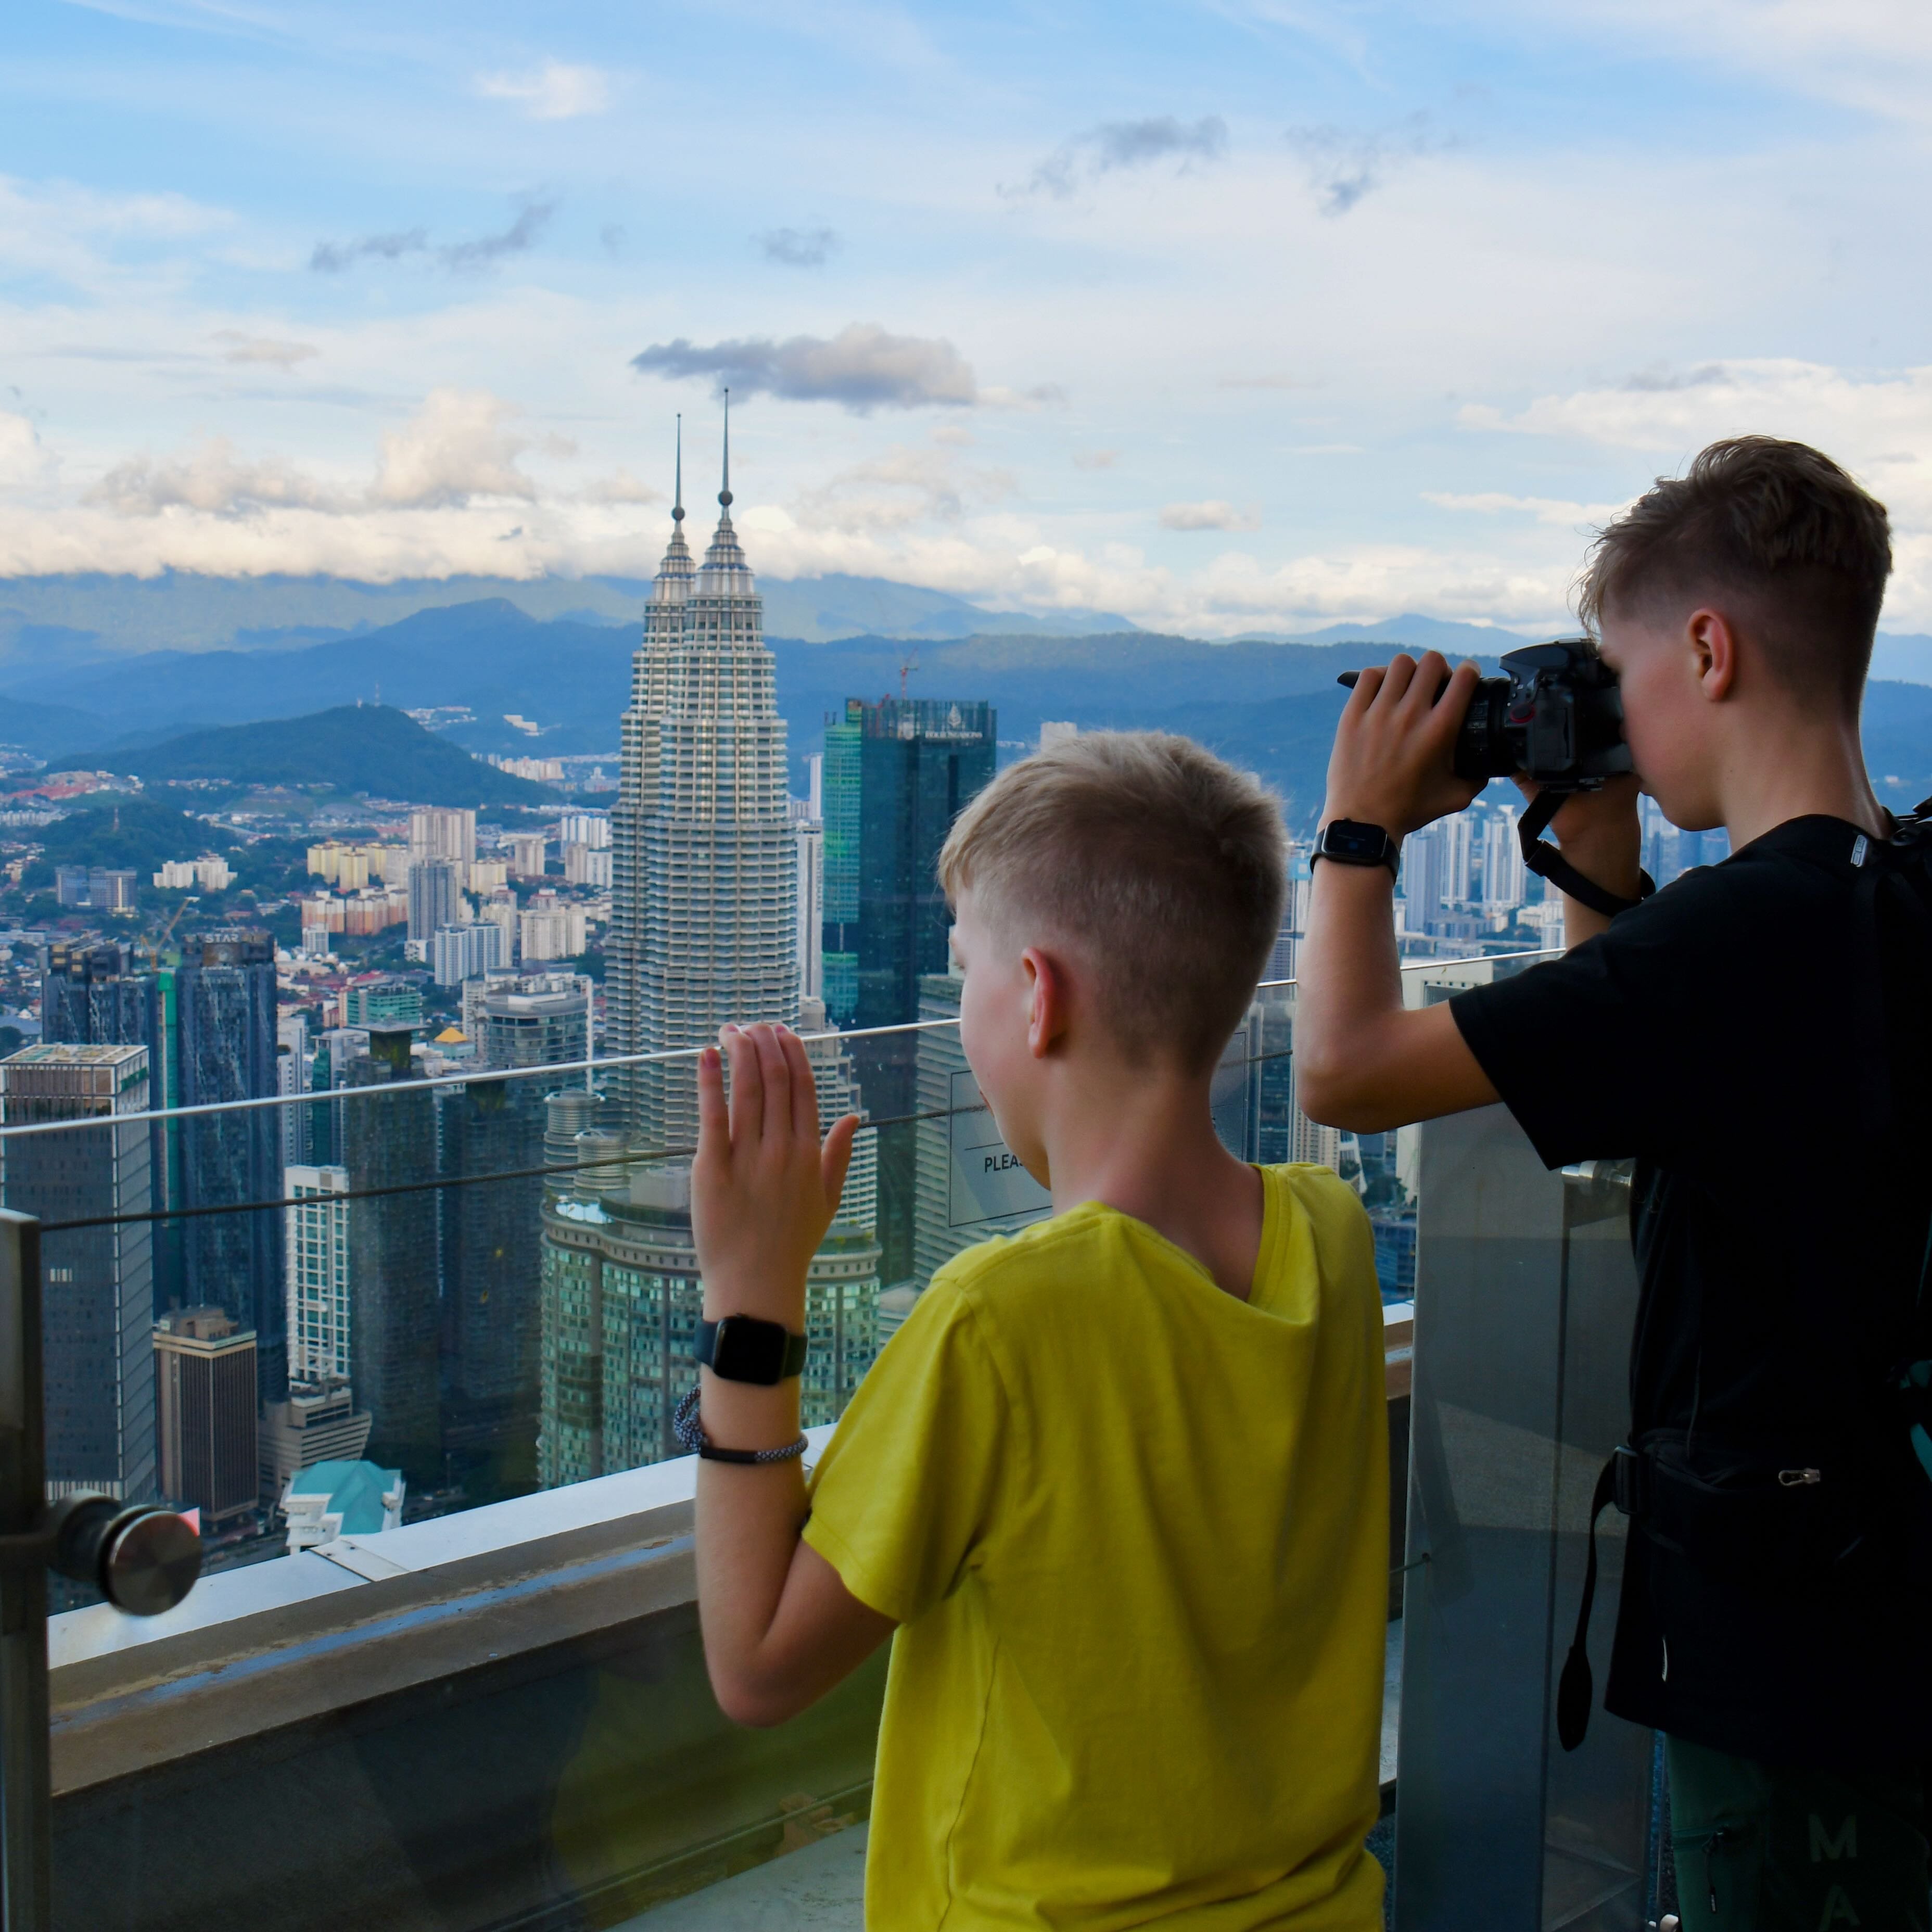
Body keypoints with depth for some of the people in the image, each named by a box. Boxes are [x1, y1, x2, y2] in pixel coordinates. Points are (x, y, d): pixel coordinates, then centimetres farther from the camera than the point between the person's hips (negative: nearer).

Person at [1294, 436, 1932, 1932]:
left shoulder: (1748, 931, -25)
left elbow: (1347, 1069, -24)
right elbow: (1661, 1076, 18)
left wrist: (1362, 823, -9)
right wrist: (1601, 867, 8)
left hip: (1784, 1650, -9)